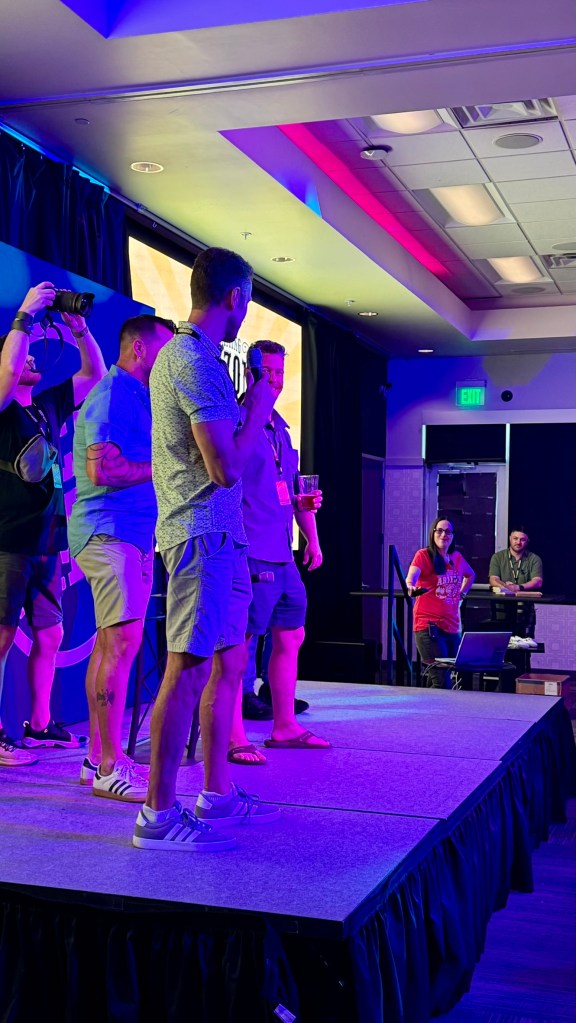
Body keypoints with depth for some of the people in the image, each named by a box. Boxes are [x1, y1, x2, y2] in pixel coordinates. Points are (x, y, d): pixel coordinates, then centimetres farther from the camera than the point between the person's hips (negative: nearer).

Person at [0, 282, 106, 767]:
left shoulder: (49, 405, 15)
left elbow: (95, 373, 21)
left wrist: (79, 327, 10)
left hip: (46, 542, 7)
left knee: (50, 635, 11)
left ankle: (40, 725, 21)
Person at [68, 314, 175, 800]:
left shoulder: (138, 397, 20)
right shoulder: (113, 394, -10)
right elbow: (101, 469, -21)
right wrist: (160, 468, -12)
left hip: (132, 533, 10)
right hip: (110, 532, -10)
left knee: (111, 642, 10)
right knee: (123, 641, -13)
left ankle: (98, 758, 15)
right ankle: (109, 767, -9)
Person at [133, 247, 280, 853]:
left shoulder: (188, 355, 18)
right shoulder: (194, 359, -14)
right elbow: (226, 469, -19)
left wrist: (246, 407, 19)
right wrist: (258, 406, -7)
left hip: (220, 535, 11)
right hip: (202, 534, -11)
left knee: (229, 661, 14)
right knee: (189, 667, -8)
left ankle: (217, 796, 24)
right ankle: (158, 816, -1)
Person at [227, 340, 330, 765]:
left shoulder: (281, 428, 19)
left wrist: (312, 538, 20)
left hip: (283, 557, 9)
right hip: (251, 552, -9)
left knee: (291, 638, 14)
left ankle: (285, 726, 25)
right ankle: (233, 737, 0)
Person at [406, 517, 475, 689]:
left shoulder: (457, 558, 11)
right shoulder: (423, 555, -6)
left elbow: (470, 575, 32)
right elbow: (411, 576, -26)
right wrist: (411, 586, -48)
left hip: (452, 626, 6)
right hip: (428, 625, -6)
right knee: (442, 681, -15)